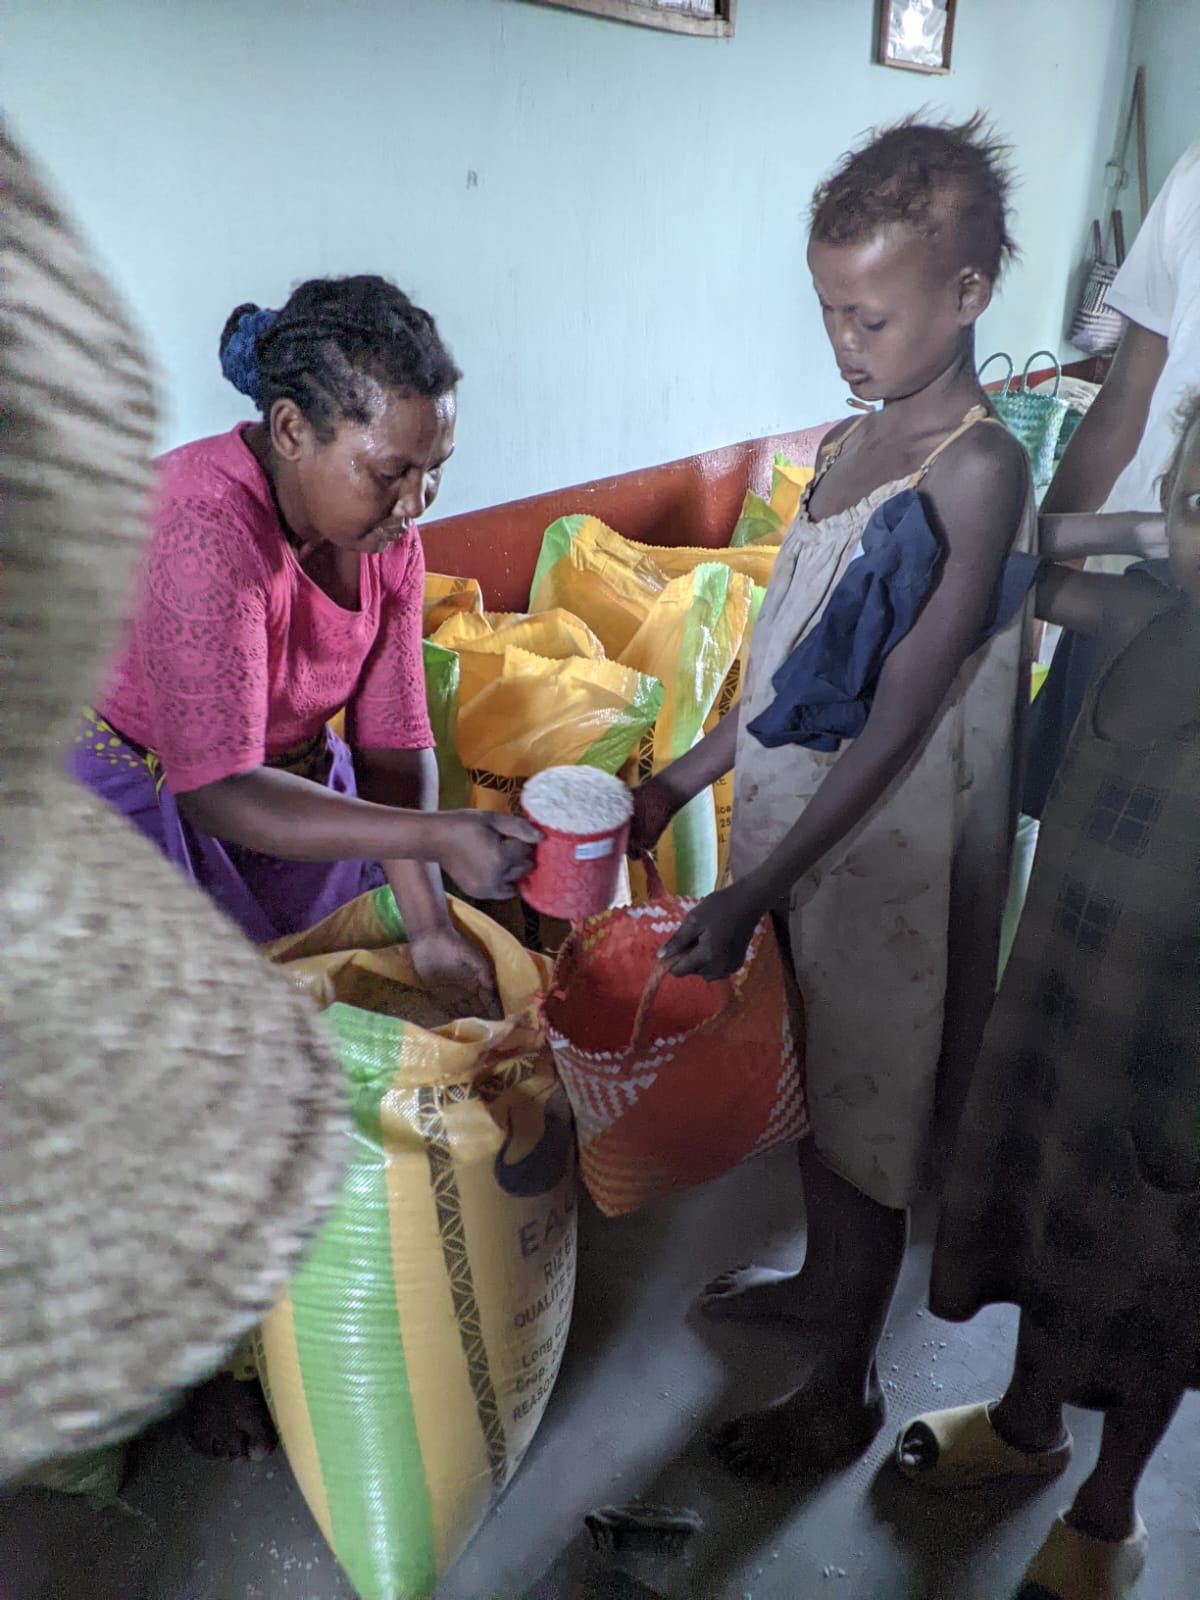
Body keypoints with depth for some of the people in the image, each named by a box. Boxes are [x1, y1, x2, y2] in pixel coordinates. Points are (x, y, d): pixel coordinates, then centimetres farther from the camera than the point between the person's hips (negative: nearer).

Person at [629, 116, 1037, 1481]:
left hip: (887, 852, -7)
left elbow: (900, 719, -24)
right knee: (813, 1076, 23)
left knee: (870, 1114, 9)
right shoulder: (853, 441, 7)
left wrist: (756, 888, -26)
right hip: (798, 828, 8)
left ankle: (844, 1388, 32)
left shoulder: (979, 469, -18)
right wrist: (682, 780, 10)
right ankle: (822, 1279, 49)